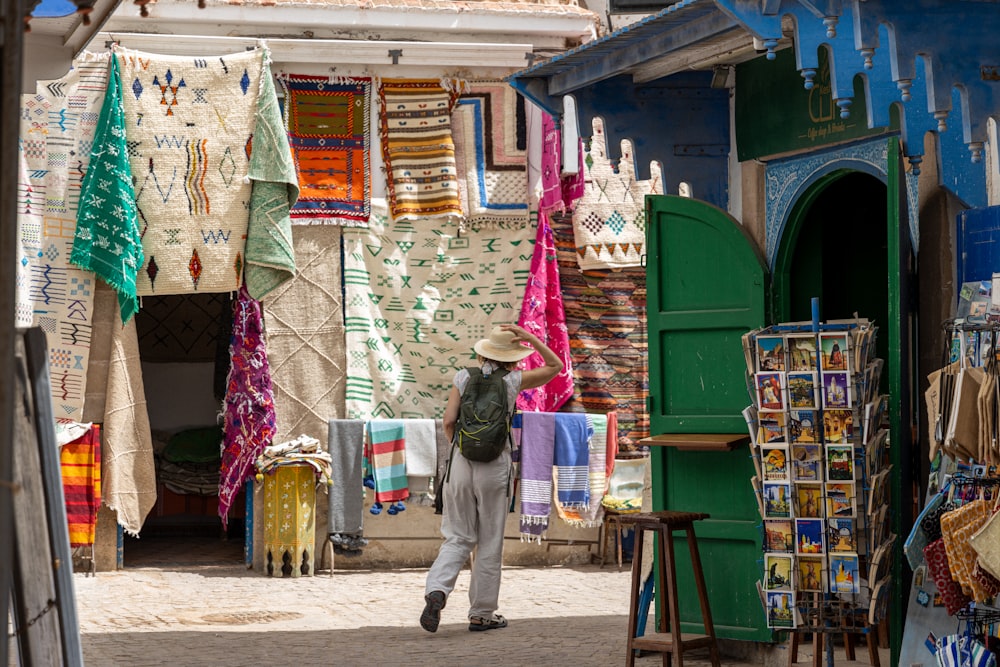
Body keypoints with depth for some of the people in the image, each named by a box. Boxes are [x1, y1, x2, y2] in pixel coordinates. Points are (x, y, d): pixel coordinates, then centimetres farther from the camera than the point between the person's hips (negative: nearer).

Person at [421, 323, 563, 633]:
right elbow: (555, 366, 10)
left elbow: (449, 421, -4)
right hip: (495, 466, -2)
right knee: (490, 543, 8)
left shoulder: (464, 378, 3)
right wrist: (529, 337, 4)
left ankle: (436, 591, -14)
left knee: (458, 538, 10)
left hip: (461, 464, 2)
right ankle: (481, 614, 14)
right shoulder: (512, 381, -1)